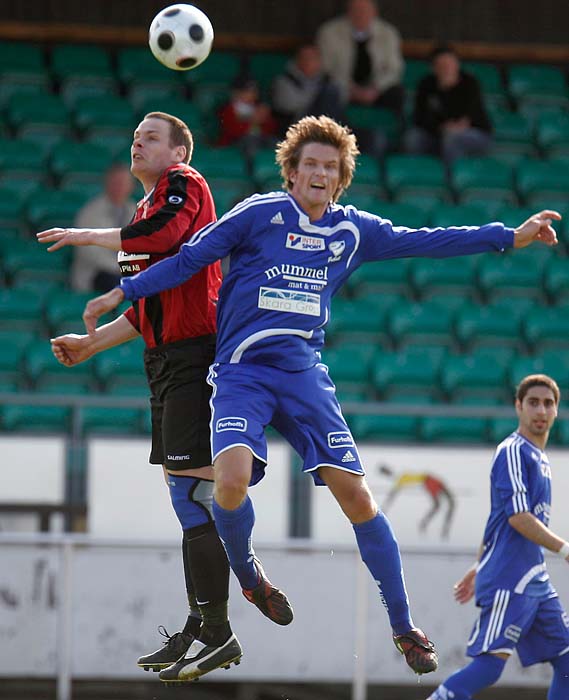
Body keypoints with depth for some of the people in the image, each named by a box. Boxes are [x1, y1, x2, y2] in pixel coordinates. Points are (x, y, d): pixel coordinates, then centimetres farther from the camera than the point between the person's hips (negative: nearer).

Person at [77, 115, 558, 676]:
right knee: (232, 478, -28)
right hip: (241, 373, -3)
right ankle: (246, 578, 3)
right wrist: (122, 292, -1)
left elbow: (425, 241, 15)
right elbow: (189, 259, 3)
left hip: (303, 375, 3)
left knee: (355, 493, -7)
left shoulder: (353, 230, 10)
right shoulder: (259, 214, -1)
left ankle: (403, 626, 4)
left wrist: (512, 236, 13)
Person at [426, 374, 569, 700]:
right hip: (508, 579, -9)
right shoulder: (514, 452, -9)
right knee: (490, 662, -17)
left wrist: (479, 568, 29)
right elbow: (517, 517, -19)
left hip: (536, 581, 9)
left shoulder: (541, 459, 19)